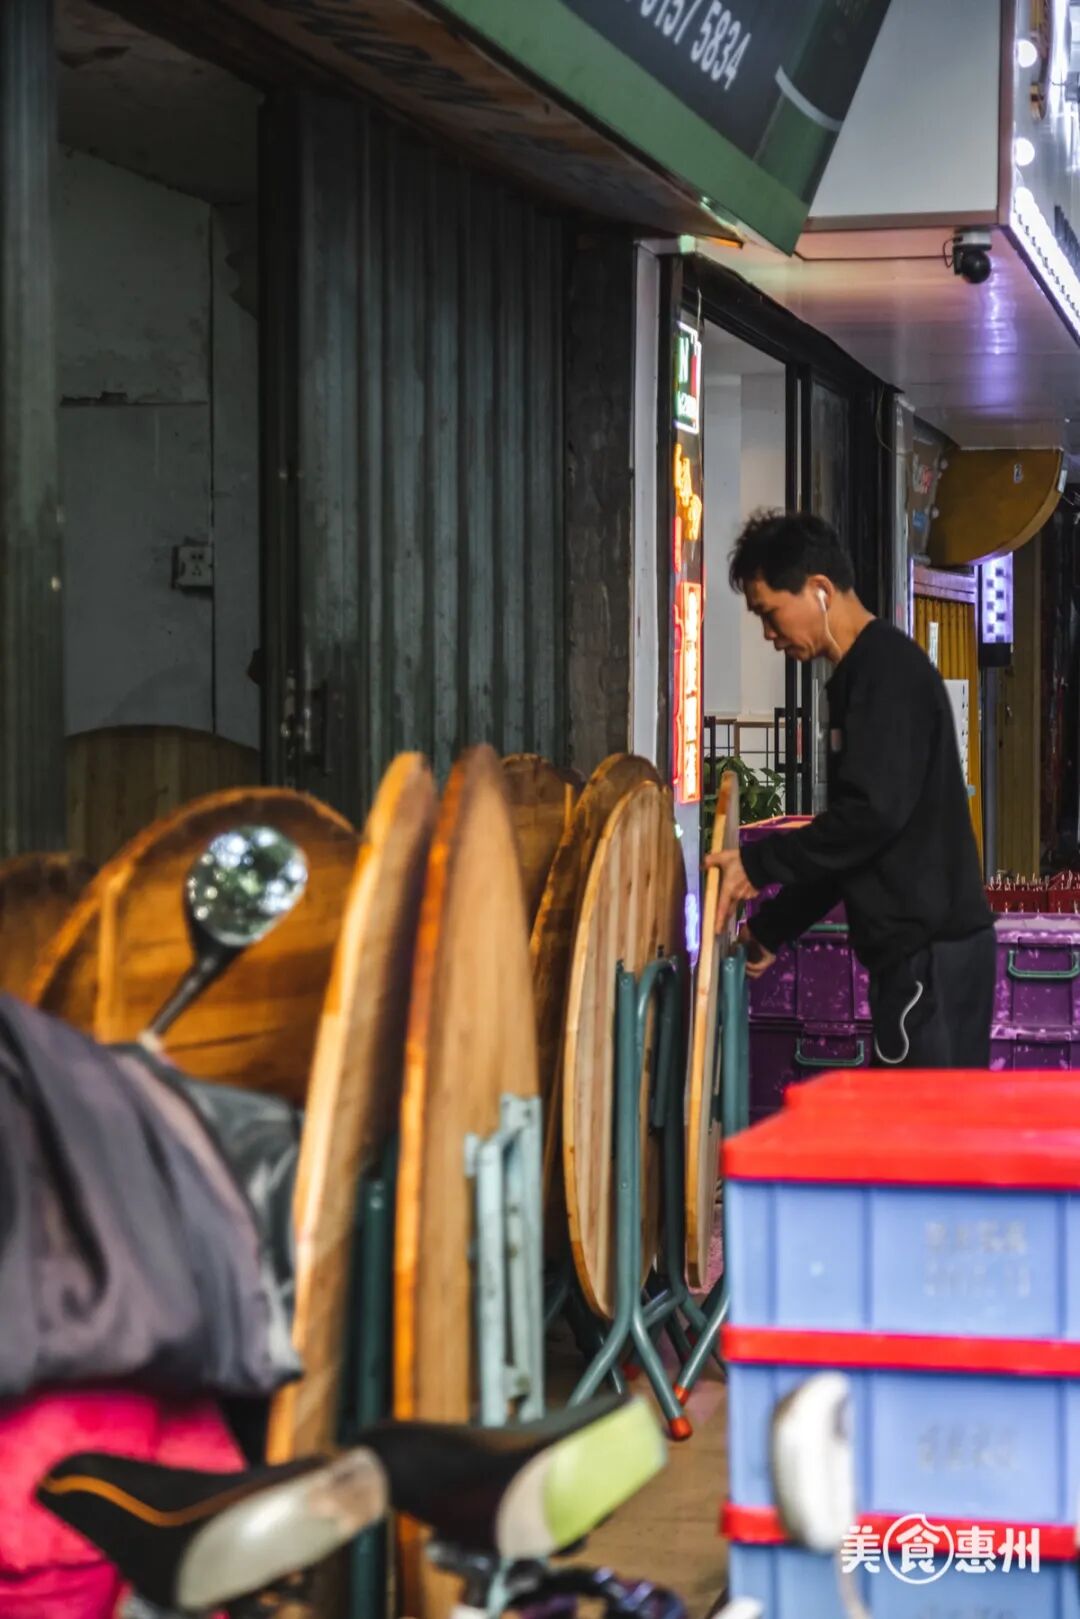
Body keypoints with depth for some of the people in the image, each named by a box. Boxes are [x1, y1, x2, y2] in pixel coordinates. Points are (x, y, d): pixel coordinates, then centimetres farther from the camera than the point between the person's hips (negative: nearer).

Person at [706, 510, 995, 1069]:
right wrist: (772, 929, 23)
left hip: (930, 949, -10)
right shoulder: (863, 674, 19)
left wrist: (758, 864, -12)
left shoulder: (887, 668, -12)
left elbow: (873, 813, -22)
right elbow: (849, 835, 24)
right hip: (917, 945, 10)